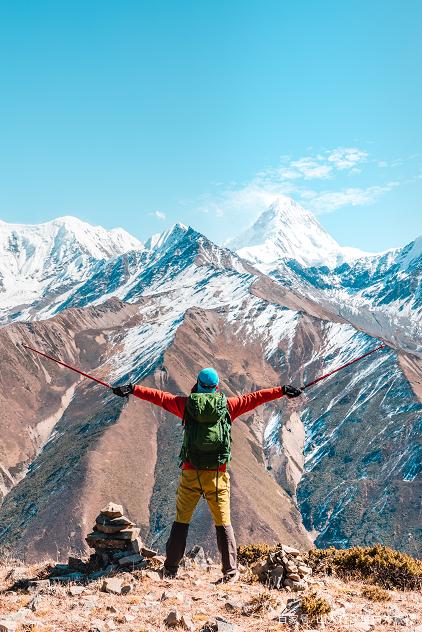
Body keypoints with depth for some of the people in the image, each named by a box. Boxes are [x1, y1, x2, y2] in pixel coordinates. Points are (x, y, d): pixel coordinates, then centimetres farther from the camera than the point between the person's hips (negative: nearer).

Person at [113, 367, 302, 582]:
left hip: (190, 474, 0)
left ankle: (170, 569, 17)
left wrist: (133, 389, 15)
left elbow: (160, 396, 7)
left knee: (181, 522, 12)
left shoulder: (186, 404, 2)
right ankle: (231, 572, 10)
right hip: (217, 475, 0)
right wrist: (282, 391, 16)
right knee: (223, 524, 8)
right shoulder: (228, 405, 2)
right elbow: (254, 398, 8)